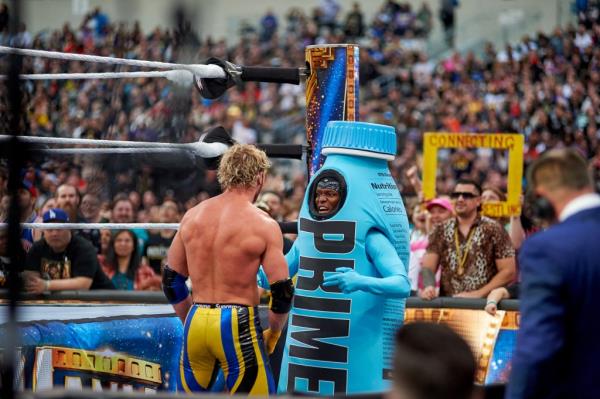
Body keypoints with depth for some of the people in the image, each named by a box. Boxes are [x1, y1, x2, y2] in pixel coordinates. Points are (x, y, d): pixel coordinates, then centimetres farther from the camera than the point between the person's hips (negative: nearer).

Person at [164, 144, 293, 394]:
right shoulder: (264, 225, -7)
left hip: (196, 322, 5)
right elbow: (282, 291, -7)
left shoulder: (192, 216, 7)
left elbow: (171, 280, 13)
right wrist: (273, 334, 8)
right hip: (237, 326, -5)